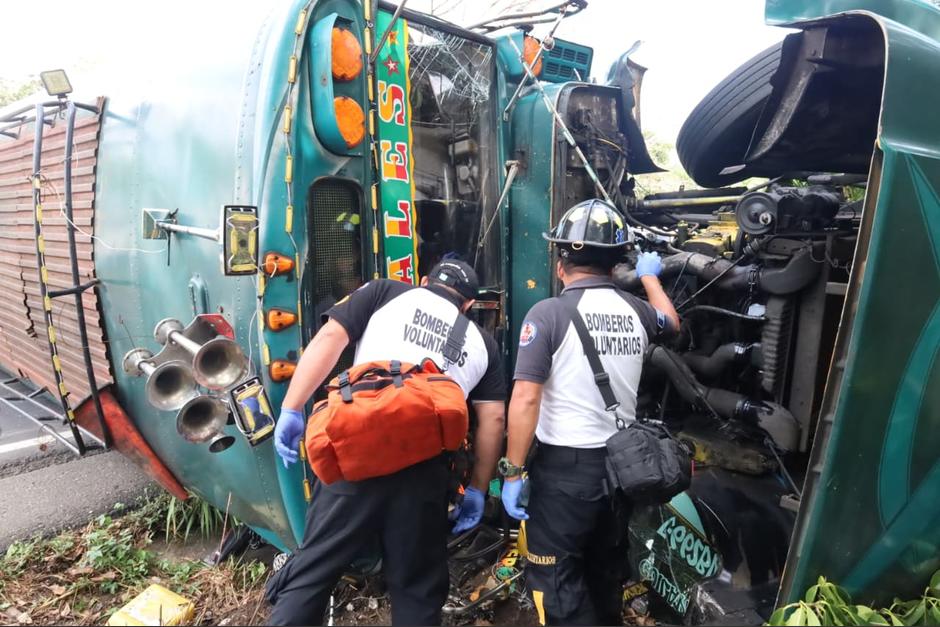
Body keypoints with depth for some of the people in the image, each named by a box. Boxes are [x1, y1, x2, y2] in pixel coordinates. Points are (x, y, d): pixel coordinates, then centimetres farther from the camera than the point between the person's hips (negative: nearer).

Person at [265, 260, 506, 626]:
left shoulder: (386, 292, 17)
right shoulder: (482, 342, 22)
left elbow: (328, 339, 4)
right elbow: (493, 419, 15)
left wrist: (291, 410, 5)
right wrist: (477, 489, 20)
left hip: (356, 451, -1)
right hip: (423, 467, 2)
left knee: (311, 570, 13)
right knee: (417, 586, 18)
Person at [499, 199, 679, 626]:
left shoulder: (549, 313, -17)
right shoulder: (635, 310, 0)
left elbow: (525, 399, -21)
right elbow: (670, 322, 25)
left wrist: (513, 471, -12)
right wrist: (650, 276, 41)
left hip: (565, 466, -6)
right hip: (622, 461, 7)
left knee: (554, 576, 9)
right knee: (607, 566, 27)